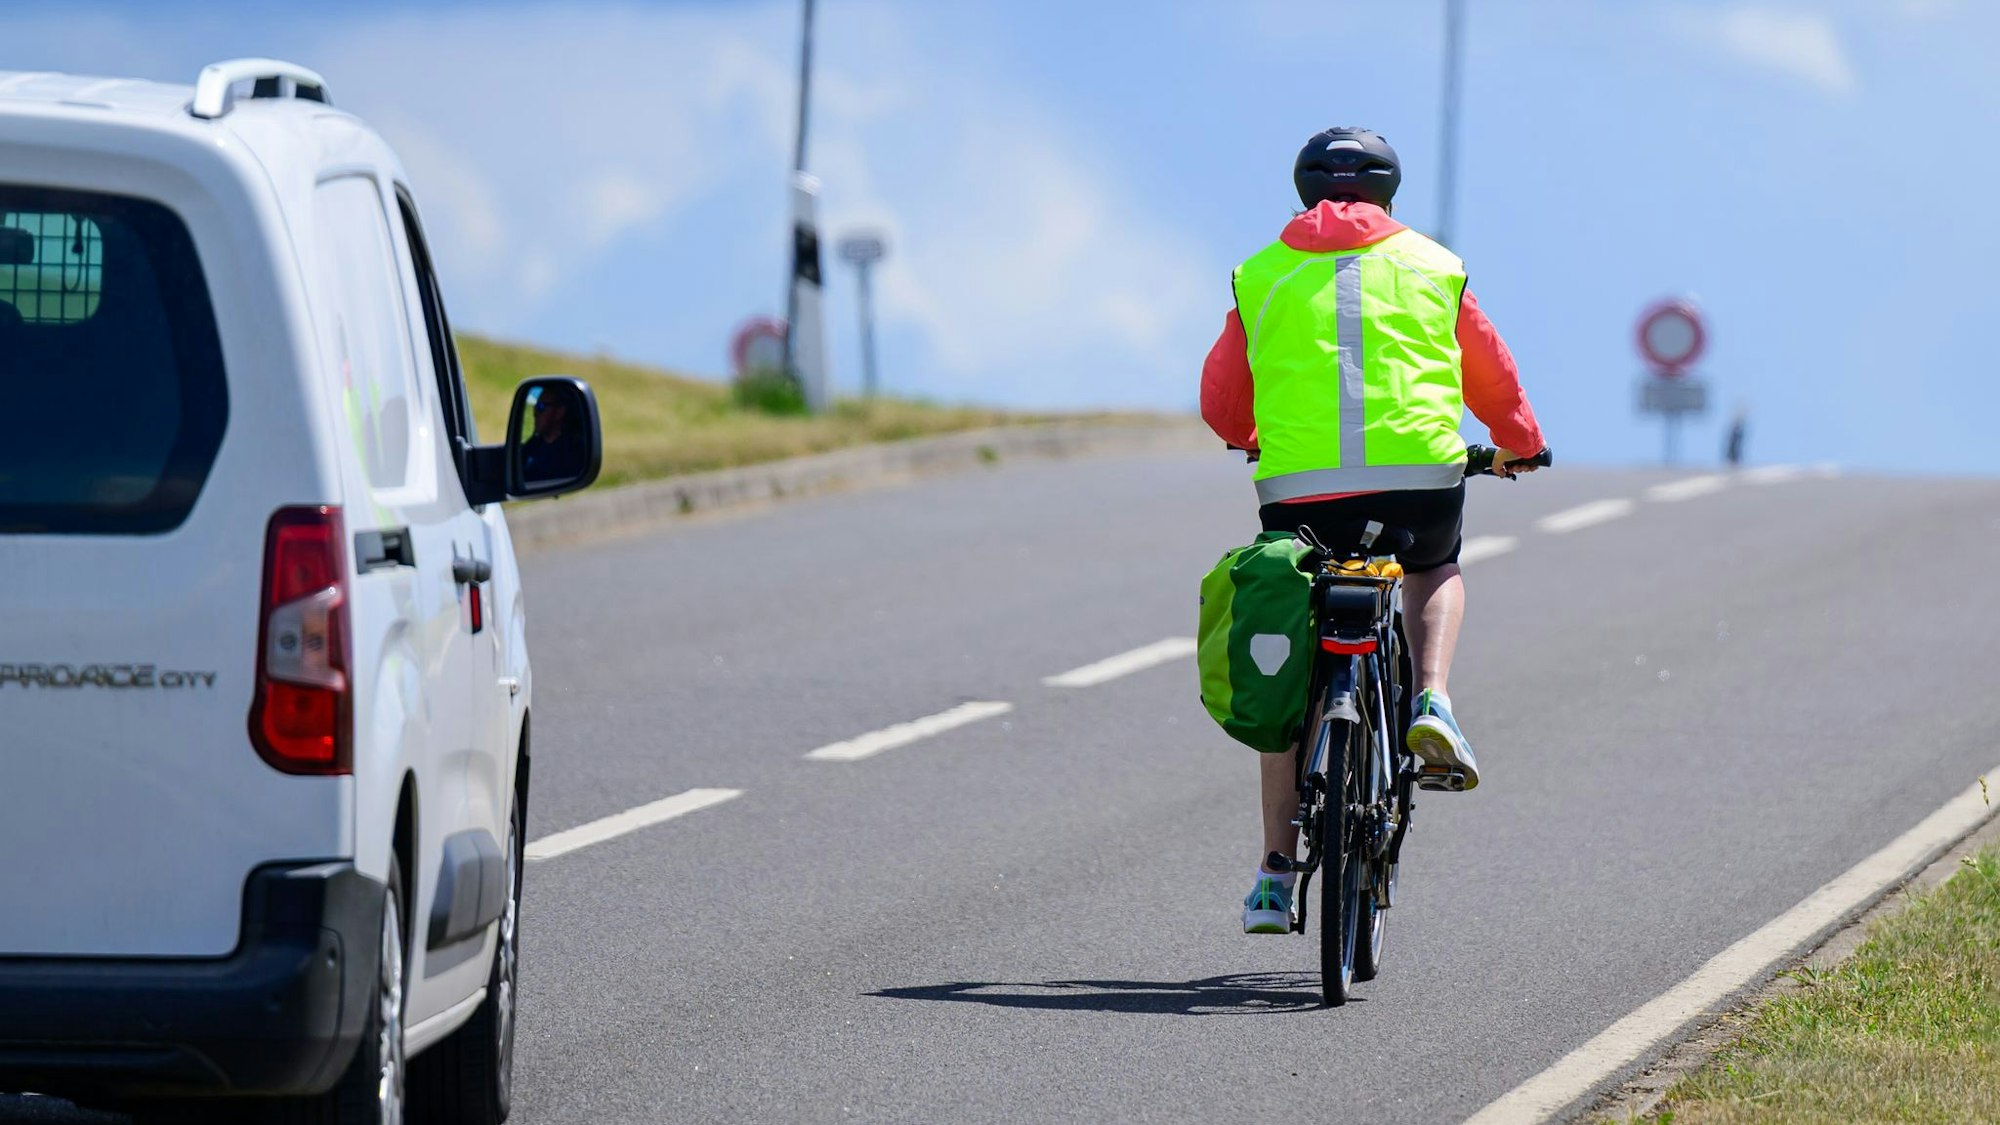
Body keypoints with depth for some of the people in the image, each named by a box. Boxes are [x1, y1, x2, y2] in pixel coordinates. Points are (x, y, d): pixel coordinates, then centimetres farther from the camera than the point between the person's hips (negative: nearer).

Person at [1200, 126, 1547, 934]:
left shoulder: (1263, 275, 15)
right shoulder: (1431, 267, 16)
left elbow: (1221, 402, 21)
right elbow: (1493, 379, 25)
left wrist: (1251, 440, 44)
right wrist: (1516, 444, 46)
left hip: (1301, 487, 0)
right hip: (1421, 478, 0)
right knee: (1437, 571, 35)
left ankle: (1276, 874, 10)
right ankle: (1431, 700, 7)